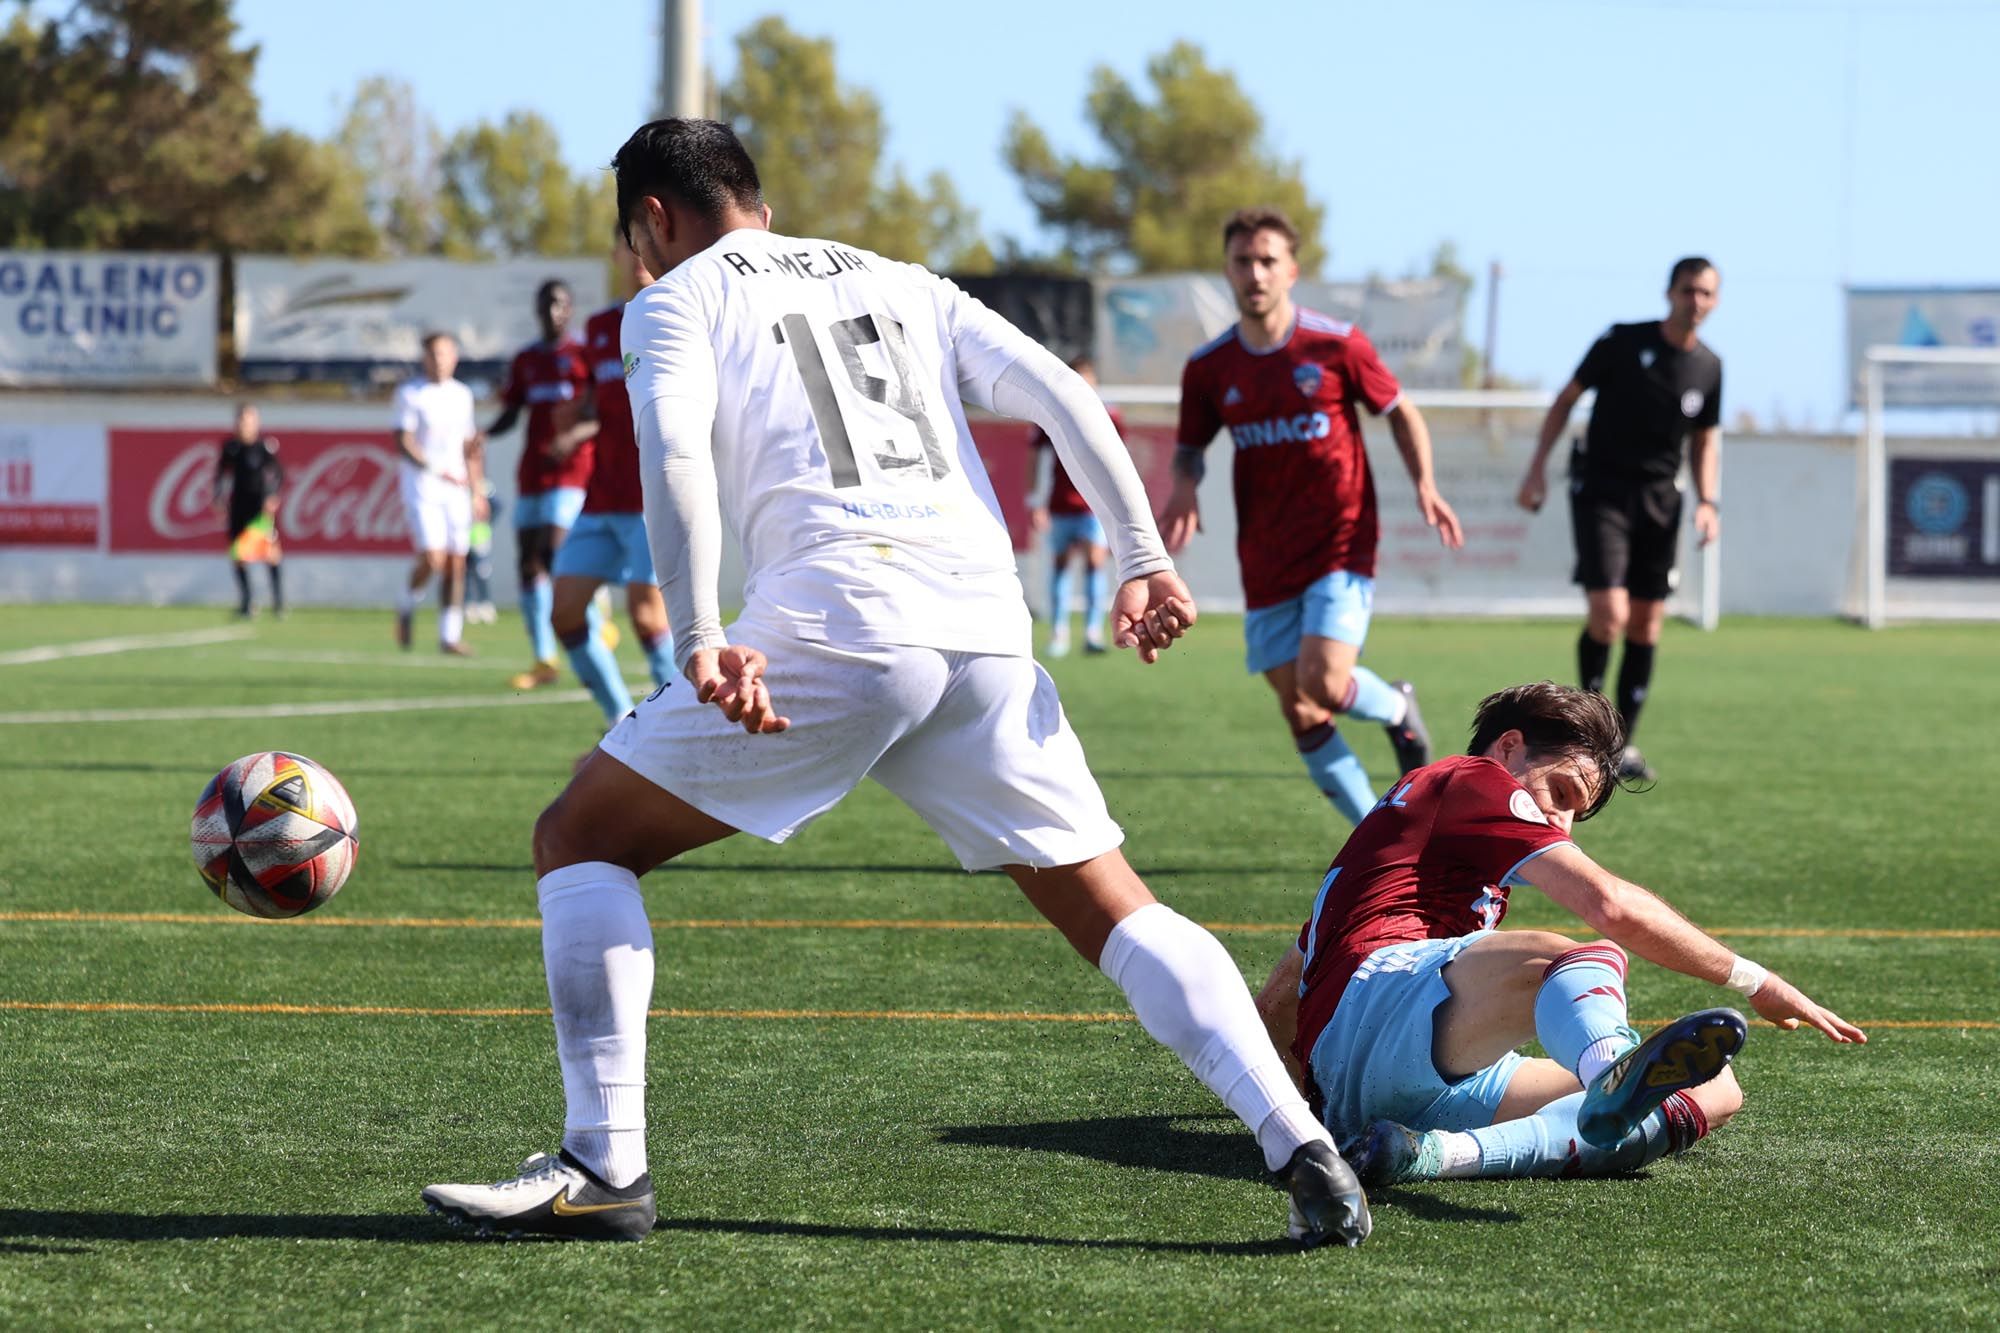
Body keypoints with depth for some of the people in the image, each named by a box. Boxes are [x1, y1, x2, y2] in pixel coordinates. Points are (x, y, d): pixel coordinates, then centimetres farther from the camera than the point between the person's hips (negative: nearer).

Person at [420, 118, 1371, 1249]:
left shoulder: (680, 299, 14)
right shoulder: (903, 284, 29)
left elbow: (674, 452, -7)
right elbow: (1059, 393, 16)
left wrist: (700, 641, -17)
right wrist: (1145, 562, 9)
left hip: (836, 621, -5)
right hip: (986, 624, 5)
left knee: (581, 838, 10)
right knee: (1111, 908, 12)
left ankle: (604, 1168, 2)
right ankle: (1305, 1148, -5)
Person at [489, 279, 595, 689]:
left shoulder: (585, 356, 0)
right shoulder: (525, 361, 16)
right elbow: (510, 416, 17)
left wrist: (575, 436, -21)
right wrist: (482, 436, -3)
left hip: (571, 469, -6)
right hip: (532, 473, 6)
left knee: (552, 555, -20)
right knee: (528, 563, 1)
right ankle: (544, 660, 5)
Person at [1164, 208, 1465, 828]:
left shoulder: (1336, 345, -6)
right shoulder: (1208, 368, 1)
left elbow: (1401, 412, 6)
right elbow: (1190, 447, 15)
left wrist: (1424, 485, -8)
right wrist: (1184, 486, -8)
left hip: (1340, 546, -3)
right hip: (1267, 563, 3)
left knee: (1323, 683, -21)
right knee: (1300, 715, 1)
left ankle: (1395, 707, 15)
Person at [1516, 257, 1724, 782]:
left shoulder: (1709, 368, 4)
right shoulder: (1622, 342, -7)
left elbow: (1706, 440, 15)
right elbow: (1567, 398, 1)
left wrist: (1708, 502, 0)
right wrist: (1538, 467, -6)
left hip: (1659, 499, 4)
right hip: (1601, 493, -4)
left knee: (1646, 626, 3)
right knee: (1609, 614, -17)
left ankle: (1621, 743, 15)